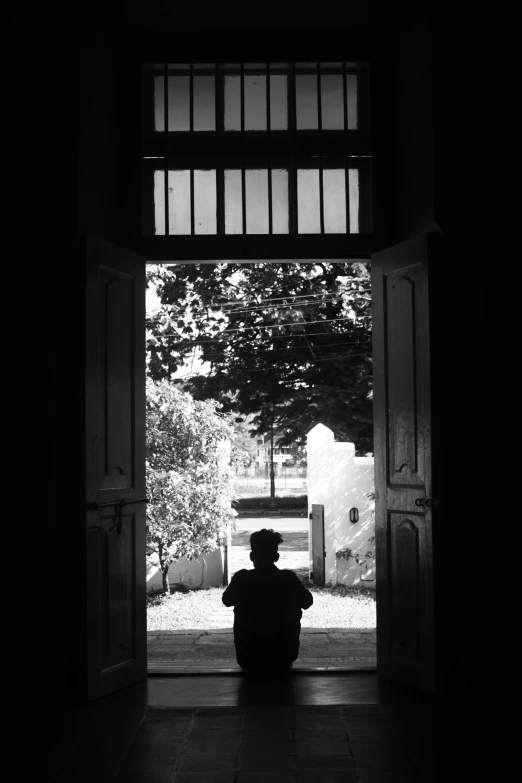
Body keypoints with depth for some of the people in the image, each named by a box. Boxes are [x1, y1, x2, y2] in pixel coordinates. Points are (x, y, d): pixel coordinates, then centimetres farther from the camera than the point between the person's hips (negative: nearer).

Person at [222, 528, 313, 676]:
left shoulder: (241, 578, -13)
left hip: (248, 659, 0)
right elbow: (307, 602, 8)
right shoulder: (288, 578, -12)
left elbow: (227, 601, 9)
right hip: (284, 657, 0)